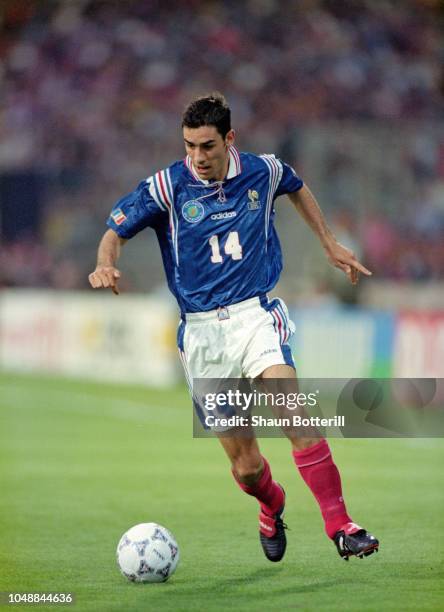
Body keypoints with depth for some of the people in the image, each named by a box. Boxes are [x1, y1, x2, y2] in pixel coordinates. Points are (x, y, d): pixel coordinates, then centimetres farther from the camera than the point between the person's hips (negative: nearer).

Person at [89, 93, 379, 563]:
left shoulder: (262, 172, 2)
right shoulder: (168, 186, -5)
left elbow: (297, 188, 25)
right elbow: (116, 229, -1)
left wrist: (330, 245, 28)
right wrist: (106, 263, -23)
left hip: (256, 315, 0)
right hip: (202, 333, 0)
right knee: (245, 467, 0)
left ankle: (340, 527, -25)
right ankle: (272, 507, 37)